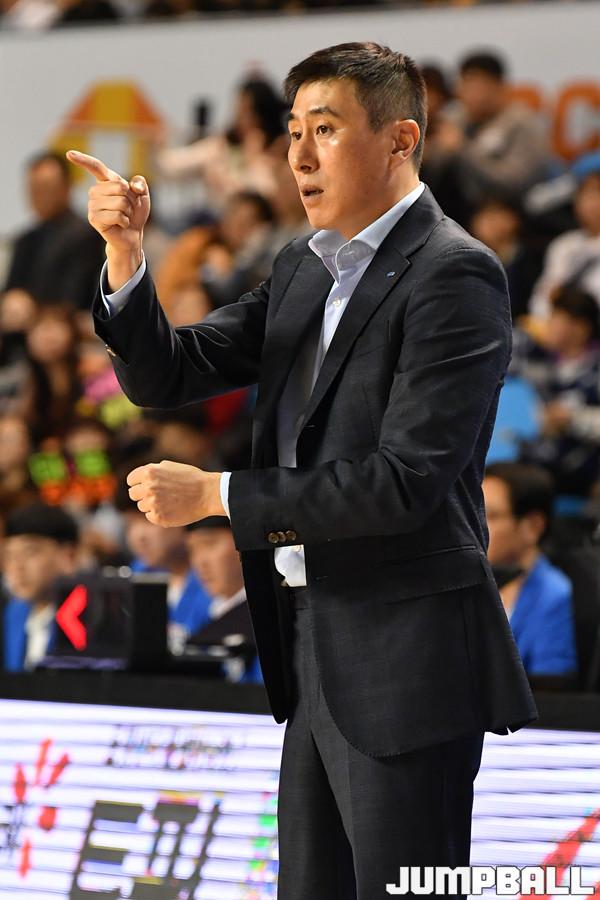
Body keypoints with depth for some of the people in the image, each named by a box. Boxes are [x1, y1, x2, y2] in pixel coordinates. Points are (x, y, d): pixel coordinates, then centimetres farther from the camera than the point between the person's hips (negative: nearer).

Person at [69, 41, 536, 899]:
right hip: (316, 656, 9)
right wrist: (125, 254, -5)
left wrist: (214, 495, -16)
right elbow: (163, 376, 12)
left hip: (404, 663, -9)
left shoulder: (454, 274, -13)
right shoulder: (303, 268, 14)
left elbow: (404, 481, -21)